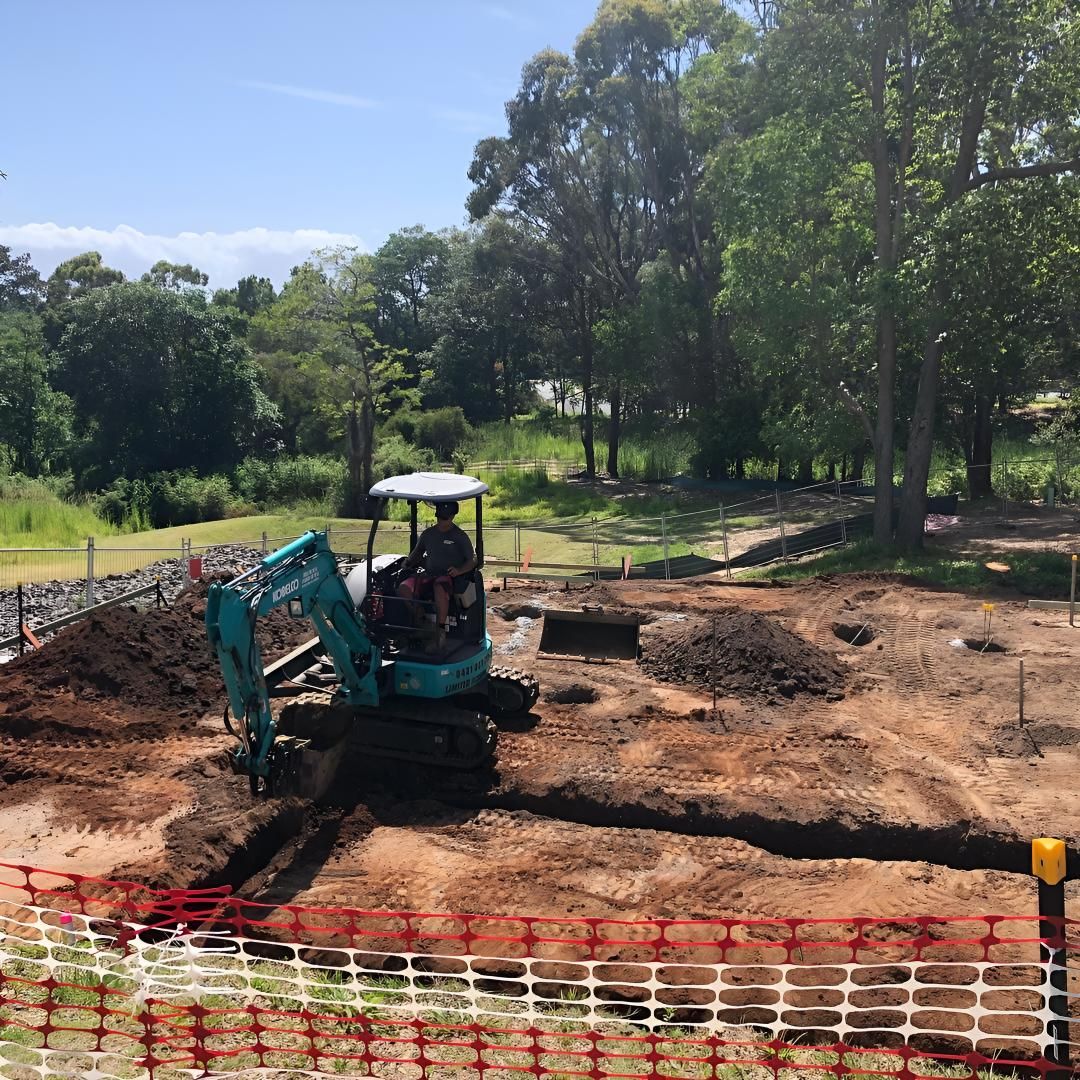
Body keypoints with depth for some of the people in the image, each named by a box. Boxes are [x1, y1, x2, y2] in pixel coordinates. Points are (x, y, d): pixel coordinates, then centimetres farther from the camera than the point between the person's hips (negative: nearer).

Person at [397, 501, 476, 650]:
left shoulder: (460, 536, 5)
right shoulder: (428, 534, 17)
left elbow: (472, 560, 4)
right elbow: (417, 554, 29)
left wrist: (459, 570, -13)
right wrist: (406, 563, 10)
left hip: (449, 577, -5)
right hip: (428, 575, 5)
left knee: (439, 588, -42)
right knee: (404, 588, -26)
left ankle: (440, 631, -34)